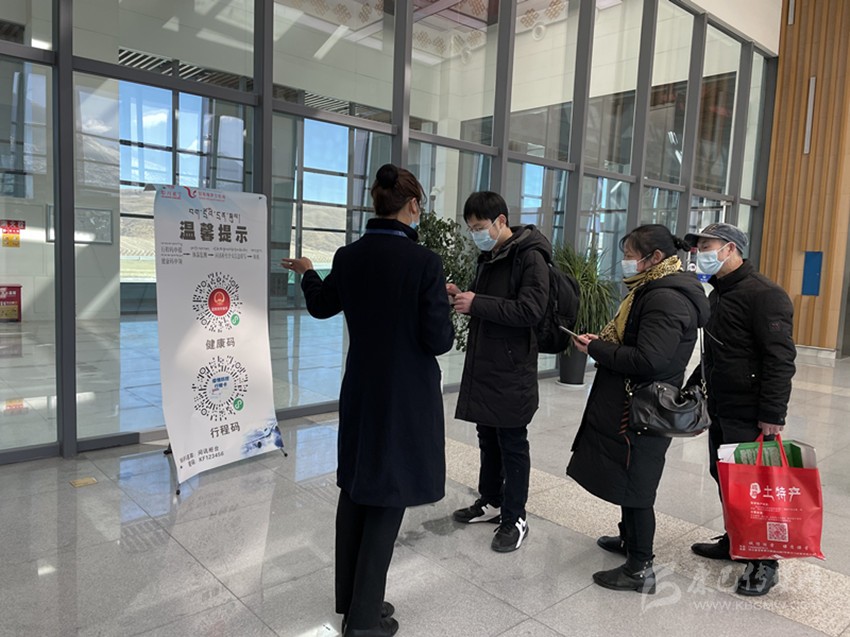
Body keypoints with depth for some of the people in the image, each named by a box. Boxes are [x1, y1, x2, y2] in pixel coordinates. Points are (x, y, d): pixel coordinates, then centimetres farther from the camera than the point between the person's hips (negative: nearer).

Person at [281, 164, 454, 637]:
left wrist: (307, 273, 36)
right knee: (388, 500, 6)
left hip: (361, 392, 6)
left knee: (356, 490, 18)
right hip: (407, 397, -5)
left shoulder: (349, 257, -2)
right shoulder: (424, 262, -18)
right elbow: (439, 341, -18)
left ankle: (350, 597, 34)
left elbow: (322, 306, 16)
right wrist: (443, 306, 3)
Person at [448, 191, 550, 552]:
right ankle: (491, 502, 33)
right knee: (487, 437, 17)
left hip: (512, 370, -8)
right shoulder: (488, 256, 13)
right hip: (483, 364, 8)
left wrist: (477, 303, -22)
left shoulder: (530, 257, -12)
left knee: (512, 444, 3)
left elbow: (530, 310, -22)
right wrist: (462, 297, 1)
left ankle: (514, 518, 16)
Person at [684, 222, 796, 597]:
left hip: (749, 416, -9)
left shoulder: (763, 294, -16)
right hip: (720, 409, 9)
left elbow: (780, 358, -21)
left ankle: (764, 562, 16)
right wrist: (691, 388, 21)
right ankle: (735, 542, 35)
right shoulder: (718, 294, 14)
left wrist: (773, 415, -23)